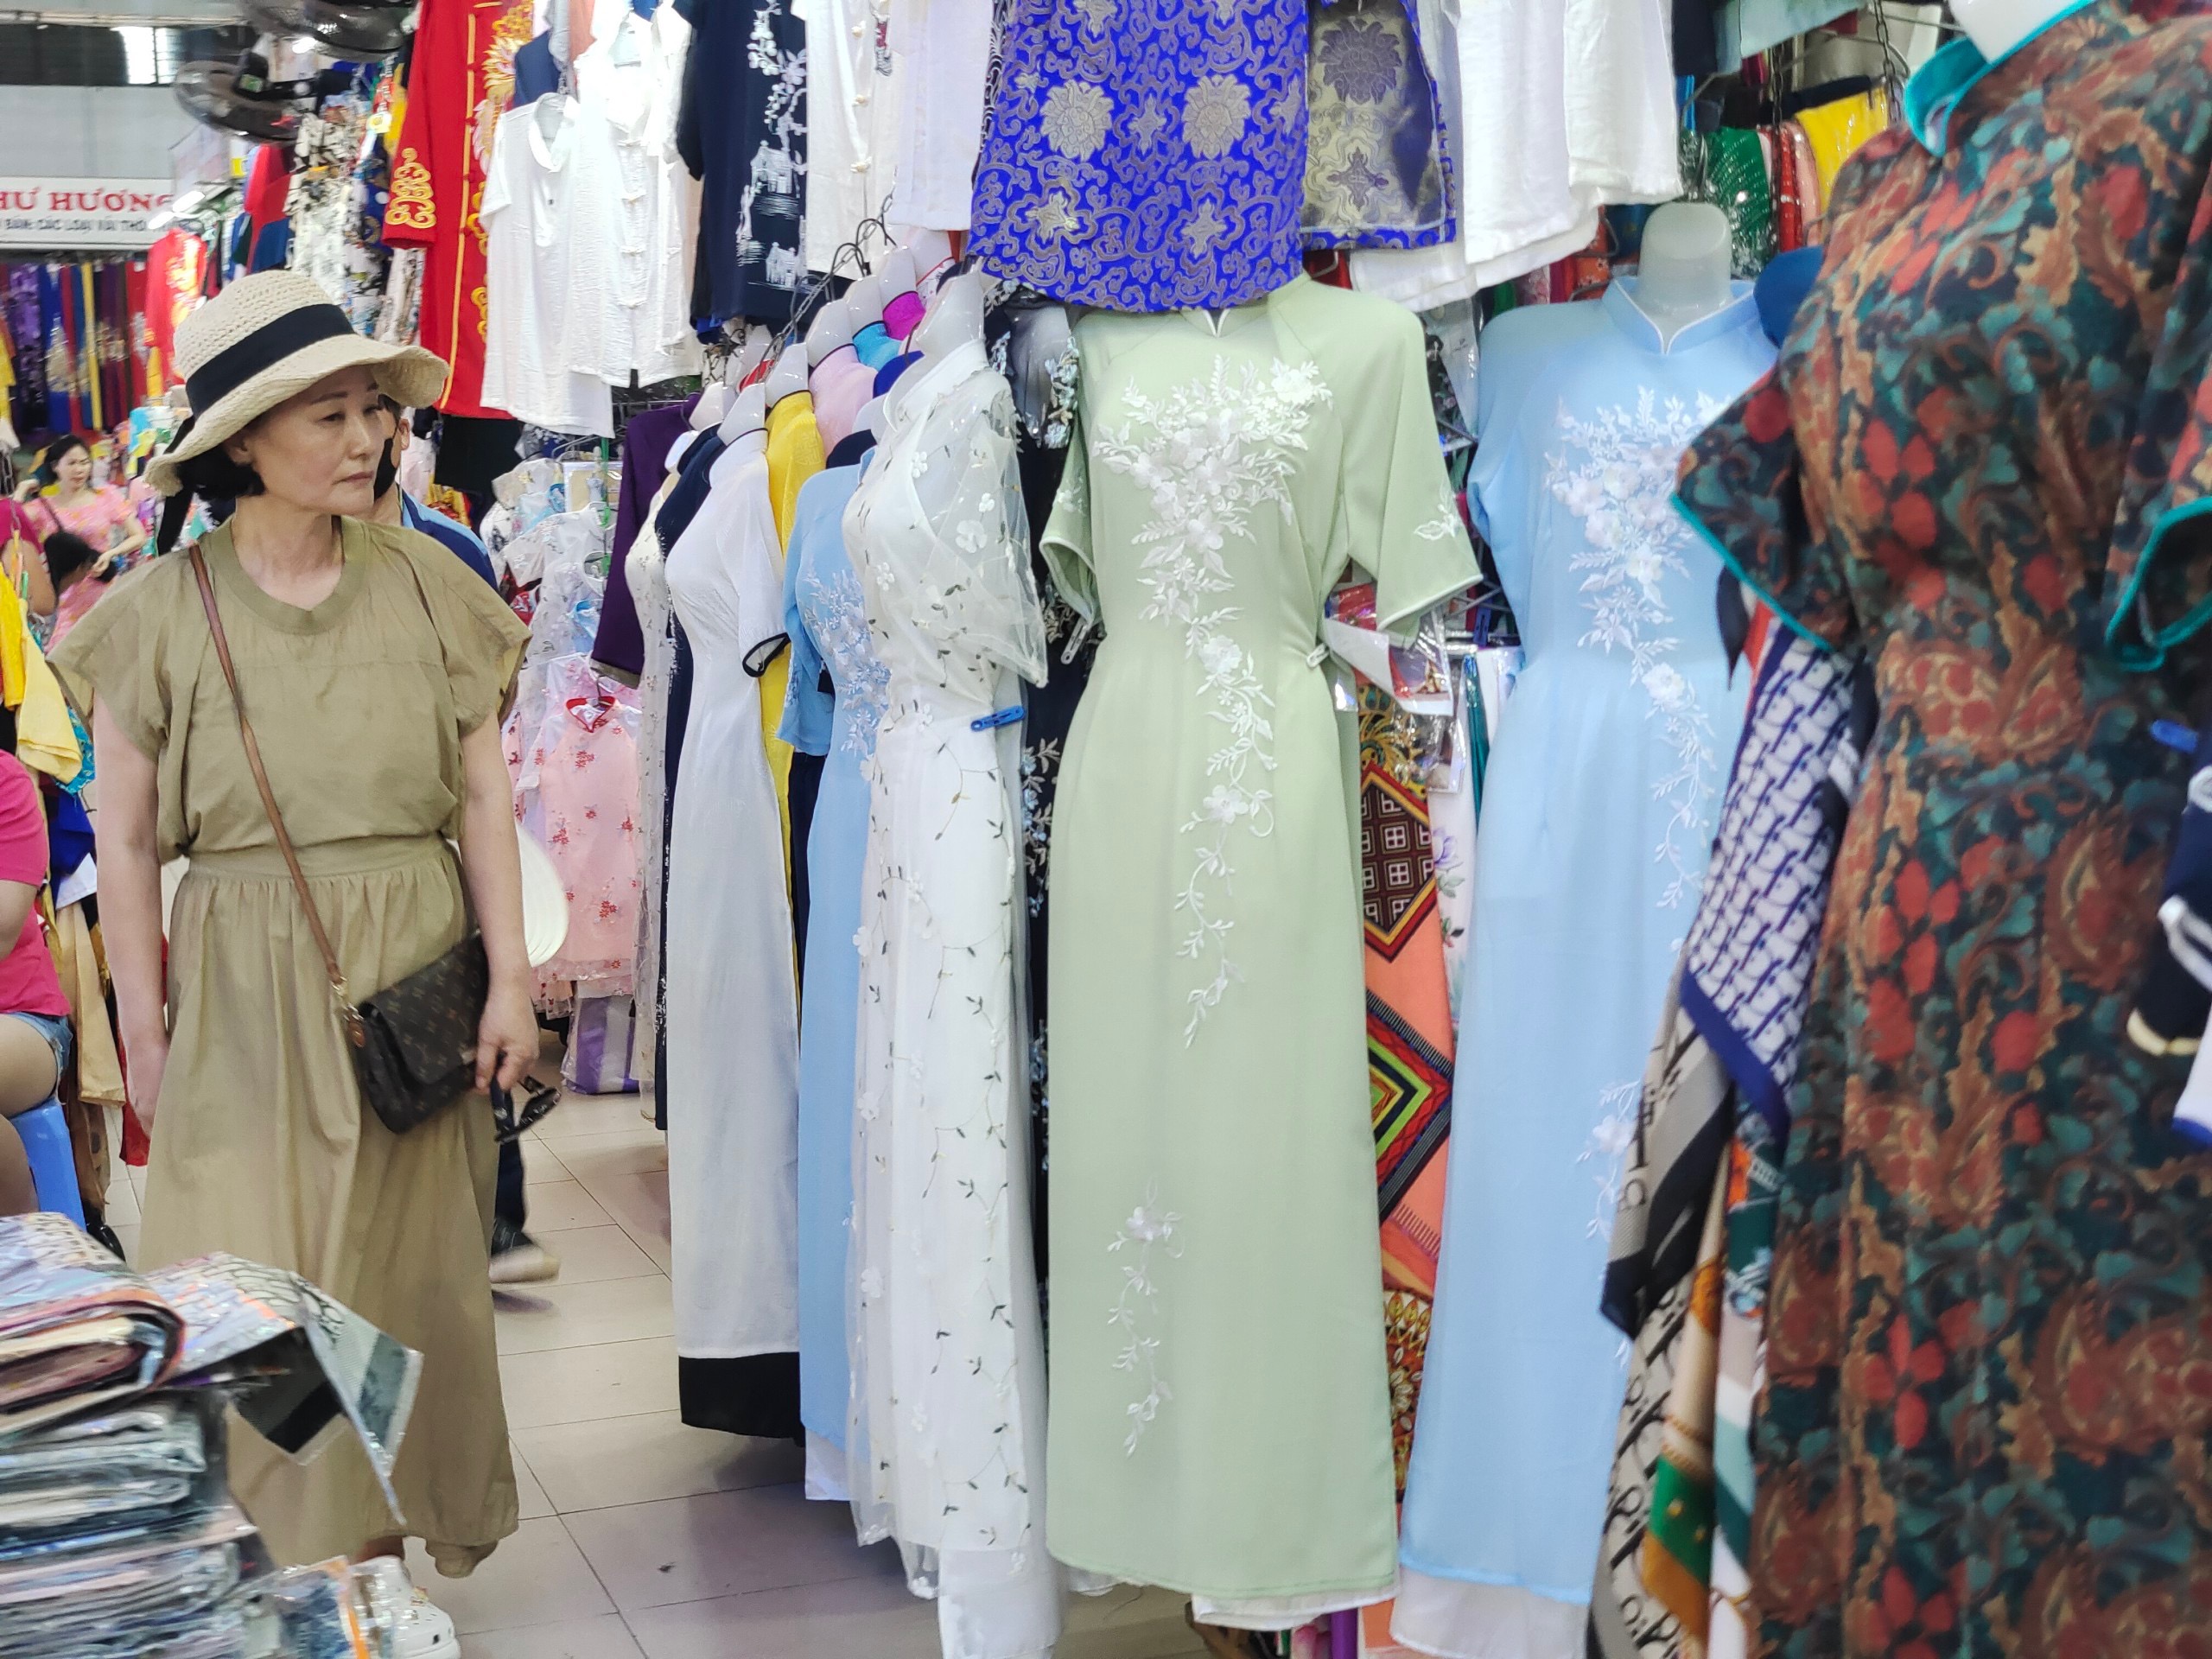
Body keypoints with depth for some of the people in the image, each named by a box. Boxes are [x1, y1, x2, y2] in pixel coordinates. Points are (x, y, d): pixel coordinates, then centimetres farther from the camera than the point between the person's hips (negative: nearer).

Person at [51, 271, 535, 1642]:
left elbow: (483, 790, 5)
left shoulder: (425, 584, 2)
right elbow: (126, 836, 2)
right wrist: (146, 1030, 1)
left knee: (413, 1275, 9)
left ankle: (396, 1556, 24)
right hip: (247, 999, -2)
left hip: (413, 978, 2)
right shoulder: (163, 612, -3)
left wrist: (509, 976, 0)